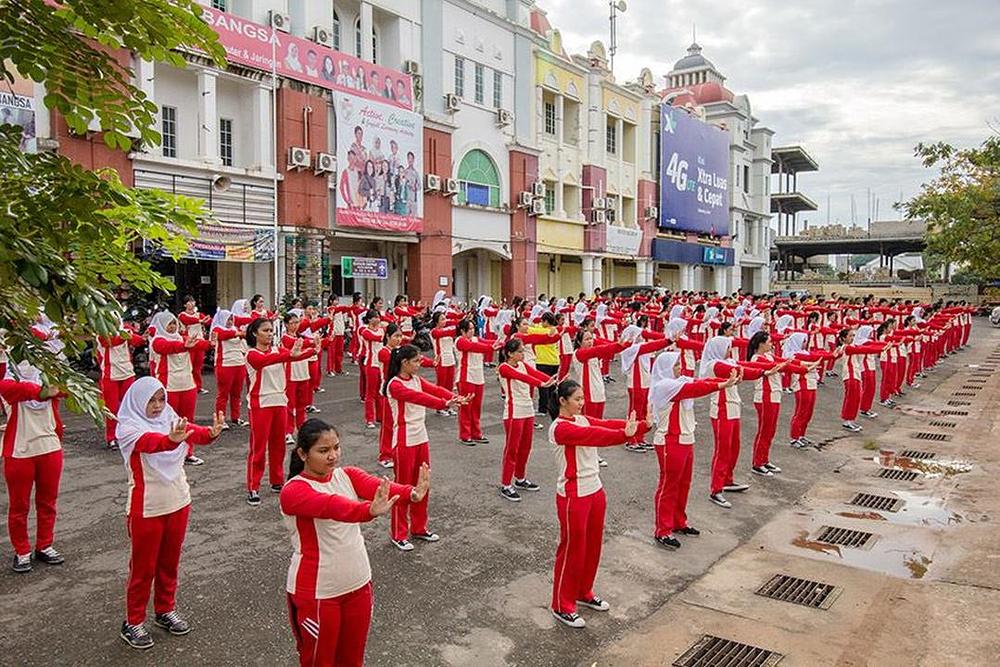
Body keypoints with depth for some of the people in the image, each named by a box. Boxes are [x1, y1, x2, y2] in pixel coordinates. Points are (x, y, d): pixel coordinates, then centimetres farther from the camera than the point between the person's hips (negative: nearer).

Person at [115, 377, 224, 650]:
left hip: (178, 502, 4)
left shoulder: (171, 418, -1)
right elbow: (149, 442, -36)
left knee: (170, 561, 18)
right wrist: (172, 439, -59)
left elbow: (194, 432, -22)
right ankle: (133, 622, 26)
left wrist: (211, 432, -45)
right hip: (146, 509, -4)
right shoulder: (128, 428, -14)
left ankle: (165, 610, 37)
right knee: (143, 566, 9)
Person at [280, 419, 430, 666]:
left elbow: (378, 486, -22)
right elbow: (331, 506, -39)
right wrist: (370, 510, -57)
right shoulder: (293, 491, -18)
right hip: (316, 593, -5)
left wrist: (412, 494, -43)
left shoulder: (347, 475, -2)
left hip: (358, 584, 5)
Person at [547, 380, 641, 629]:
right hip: (573, 497, -8)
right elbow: (594, 436, -32)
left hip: (595, 491, 8)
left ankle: (584, 593, 40)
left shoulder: (583, 420, 8)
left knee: (592, 546, 19)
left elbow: (606, 424, -5)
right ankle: (562, 607, 20)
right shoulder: (560, 428, -19)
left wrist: (642, 425, -17)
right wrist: (624, 434, -42)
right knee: (572, 550, 4)